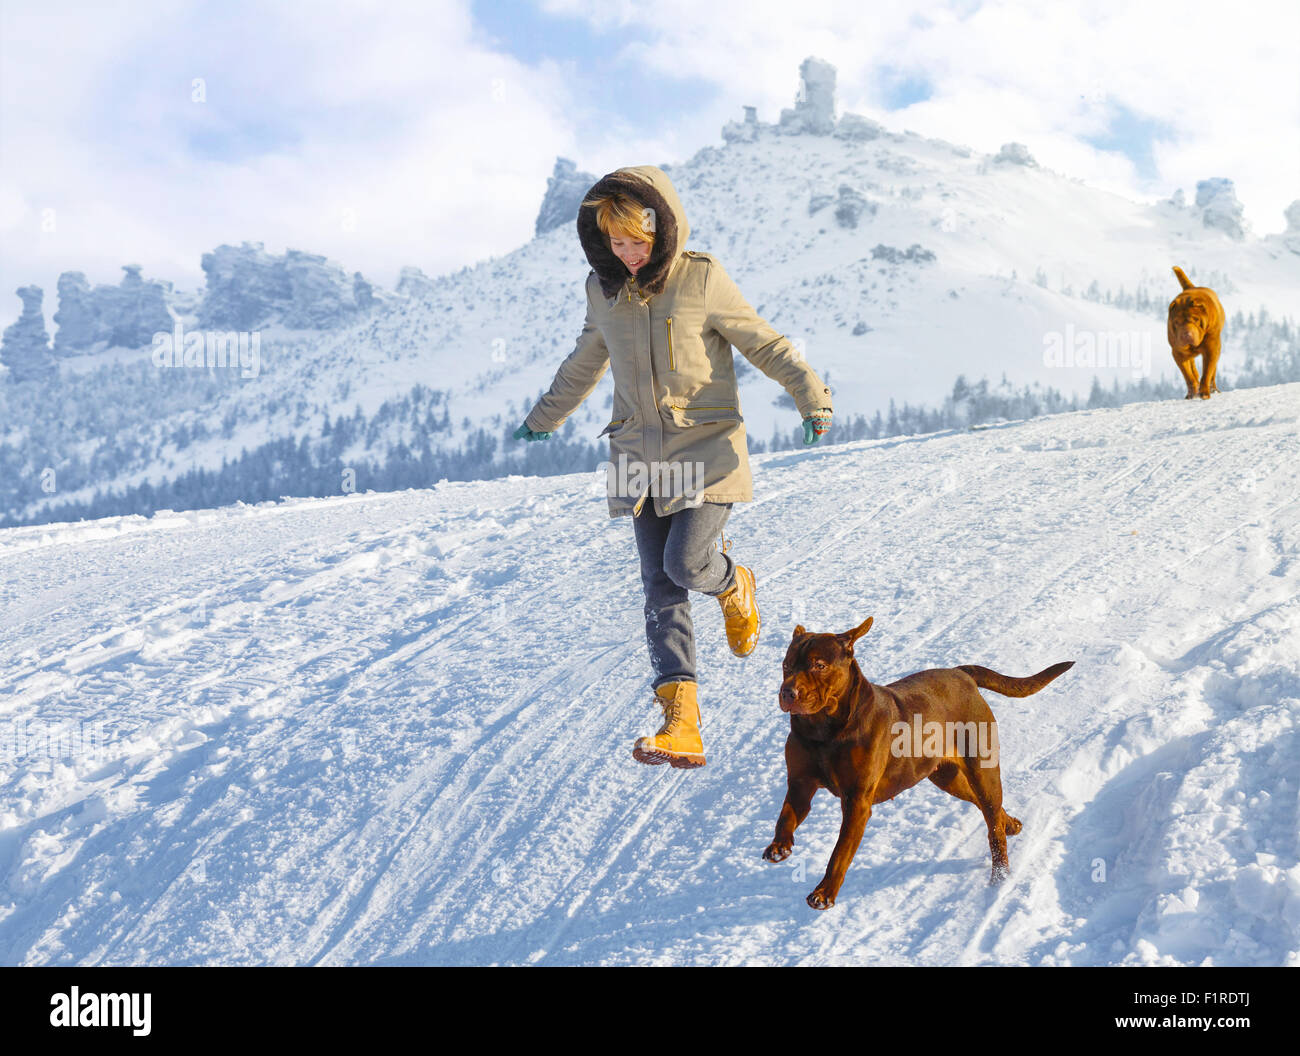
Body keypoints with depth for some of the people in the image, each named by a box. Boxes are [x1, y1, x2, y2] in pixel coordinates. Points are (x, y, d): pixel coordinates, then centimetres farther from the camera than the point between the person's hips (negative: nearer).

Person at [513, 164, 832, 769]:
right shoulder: (603, 289, 6)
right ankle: (682, 726, -6)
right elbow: (585, 363, 23)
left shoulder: (701, 280, -7)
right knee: (660, 588, -3)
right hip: (642, 457, 4)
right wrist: (544, 419, 36)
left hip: (708, 449, -4)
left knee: (685, 564, -20)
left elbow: (764, 343, -3)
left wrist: (811, 396, -15)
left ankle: (734, 586, 20)